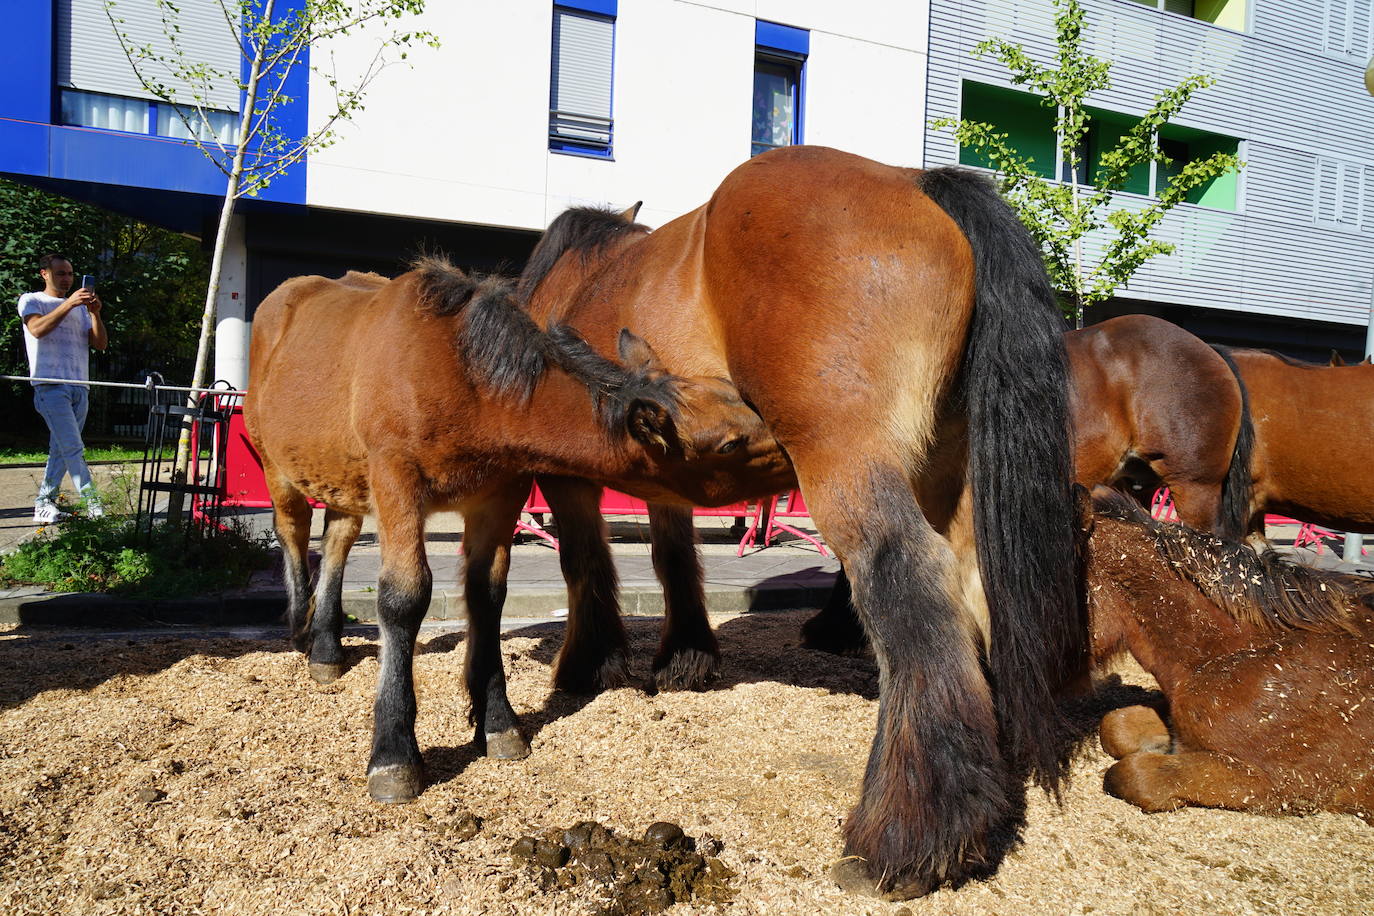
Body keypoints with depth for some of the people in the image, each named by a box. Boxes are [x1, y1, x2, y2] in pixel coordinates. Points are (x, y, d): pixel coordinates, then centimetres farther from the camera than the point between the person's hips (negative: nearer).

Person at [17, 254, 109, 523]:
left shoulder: (80, 307, 21)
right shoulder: (31, 301, 8)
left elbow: (100, 343, 10)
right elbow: (37, 329, -13)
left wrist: (95, 314, -6)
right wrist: (69, 304, -22)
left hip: (79, 387, 5)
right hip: (50, 386, -5)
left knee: (61, 448, 5)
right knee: (73, 447, -14)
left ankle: (44, 503, 12)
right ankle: (92, 503, -20)